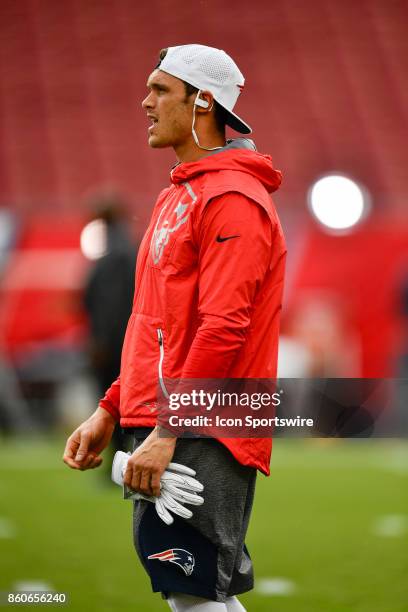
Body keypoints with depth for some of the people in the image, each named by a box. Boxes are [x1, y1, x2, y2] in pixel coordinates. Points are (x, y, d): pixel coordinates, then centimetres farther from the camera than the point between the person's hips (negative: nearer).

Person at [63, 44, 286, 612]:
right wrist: (111, 411, 18)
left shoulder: (232, 199, -12)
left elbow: (223, 328, -20)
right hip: (161, 425, 10)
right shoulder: (177, 197, 20)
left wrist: (168, 430, -22)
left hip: (203, 436, -10)